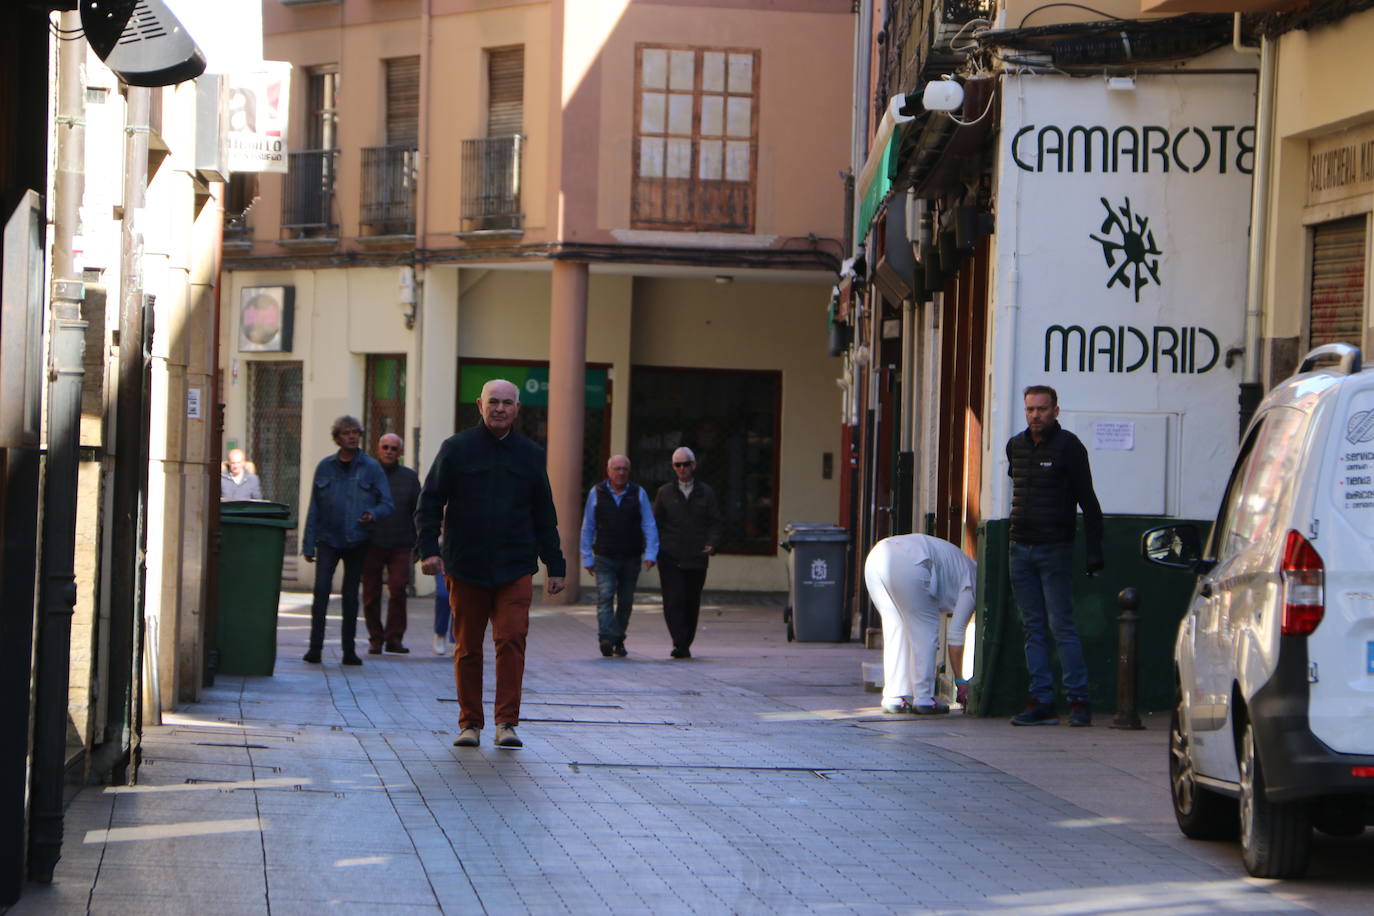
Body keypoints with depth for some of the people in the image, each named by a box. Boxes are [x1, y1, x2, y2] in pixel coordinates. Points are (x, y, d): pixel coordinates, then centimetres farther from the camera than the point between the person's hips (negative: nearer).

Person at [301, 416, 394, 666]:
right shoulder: (325, 467, 6)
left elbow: (387, 504, 3)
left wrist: (372, 514, -20)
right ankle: (315, 647, -12)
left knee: (351, 595, 6)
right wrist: (309, 544, 4)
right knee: (321, 590, -13)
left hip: (357, 541, 0)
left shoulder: (371, 467, 3)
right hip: (328, 539, 0)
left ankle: (349, 650, 12)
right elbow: (314, 508, 8)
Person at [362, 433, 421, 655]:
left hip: (400, 545, 0)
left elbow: (418, 512, 14)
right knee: (371, 593, 1)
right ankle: (375, 638, 11)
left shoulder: (409, 477, 11)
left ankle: (394, 637, -4)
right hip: (371, 545, 0)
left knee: (398, 589, -12)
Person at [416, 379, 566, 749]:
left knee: (512, 639, -13)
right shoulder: (456, 449, 4)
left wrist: (555, 566, 11)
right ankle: (470, 723, 13)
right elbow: (430, 503, 3)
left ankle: (507, 722, -10)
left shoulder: (530, 455, 11)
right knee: (467, 648, 4)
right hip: (465, 568, -1)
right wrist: (429, 549, -11)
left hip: (514, 569, 1)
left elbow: (544, 516, 15)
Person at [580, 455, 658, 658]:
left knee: (626, 602, 7)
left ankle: (618, 640, 19)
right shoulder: (596, 493, 4)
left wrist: (650, 554, -9)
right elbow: (587, 528, 8)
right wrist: (587, 558, 5)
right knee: (605, 597, -17)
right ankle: (606, 638, -27)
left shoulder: (638, 493, 5)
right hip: (605, 559, -1)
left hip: (631, 559, 2)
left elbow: (649, 526, 3)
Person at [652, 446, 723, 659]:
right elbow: (655, 524, 12)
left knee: (692, 604, 4)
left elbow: (715, 523, 9)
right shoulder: (665, 493, 11)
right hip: (670, 559, -1)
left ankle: (685, 644, 14)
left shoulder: (706, 493, 10)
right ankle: (680, 644, -18)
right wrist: (654, 550, -2)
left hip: (696, 559, 1)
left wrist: (711, 544, -10)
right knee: (674, 601, -13)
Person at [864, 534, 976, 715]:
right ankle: (923, 699, 7)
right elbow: (956, 633, 11)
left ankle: (893, 697, 15)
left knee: (895, 629, 17)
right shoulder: (971, 581, 14)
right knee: (925, 631, 7)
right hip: (907, 565, -8)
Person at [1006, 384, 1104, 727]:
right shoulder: (1015, 446, 12)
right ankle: (1041, 701, 5)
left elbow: (1088, 501, -6)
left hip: (1054, 548, -6)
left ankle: (1078, 699, -6)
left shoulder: (1068, 446, -5)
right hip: (1020, 550, 6)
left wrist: (1094, 551, -11)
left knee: (1061, 626, -8)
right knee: (1034, 628, 5)